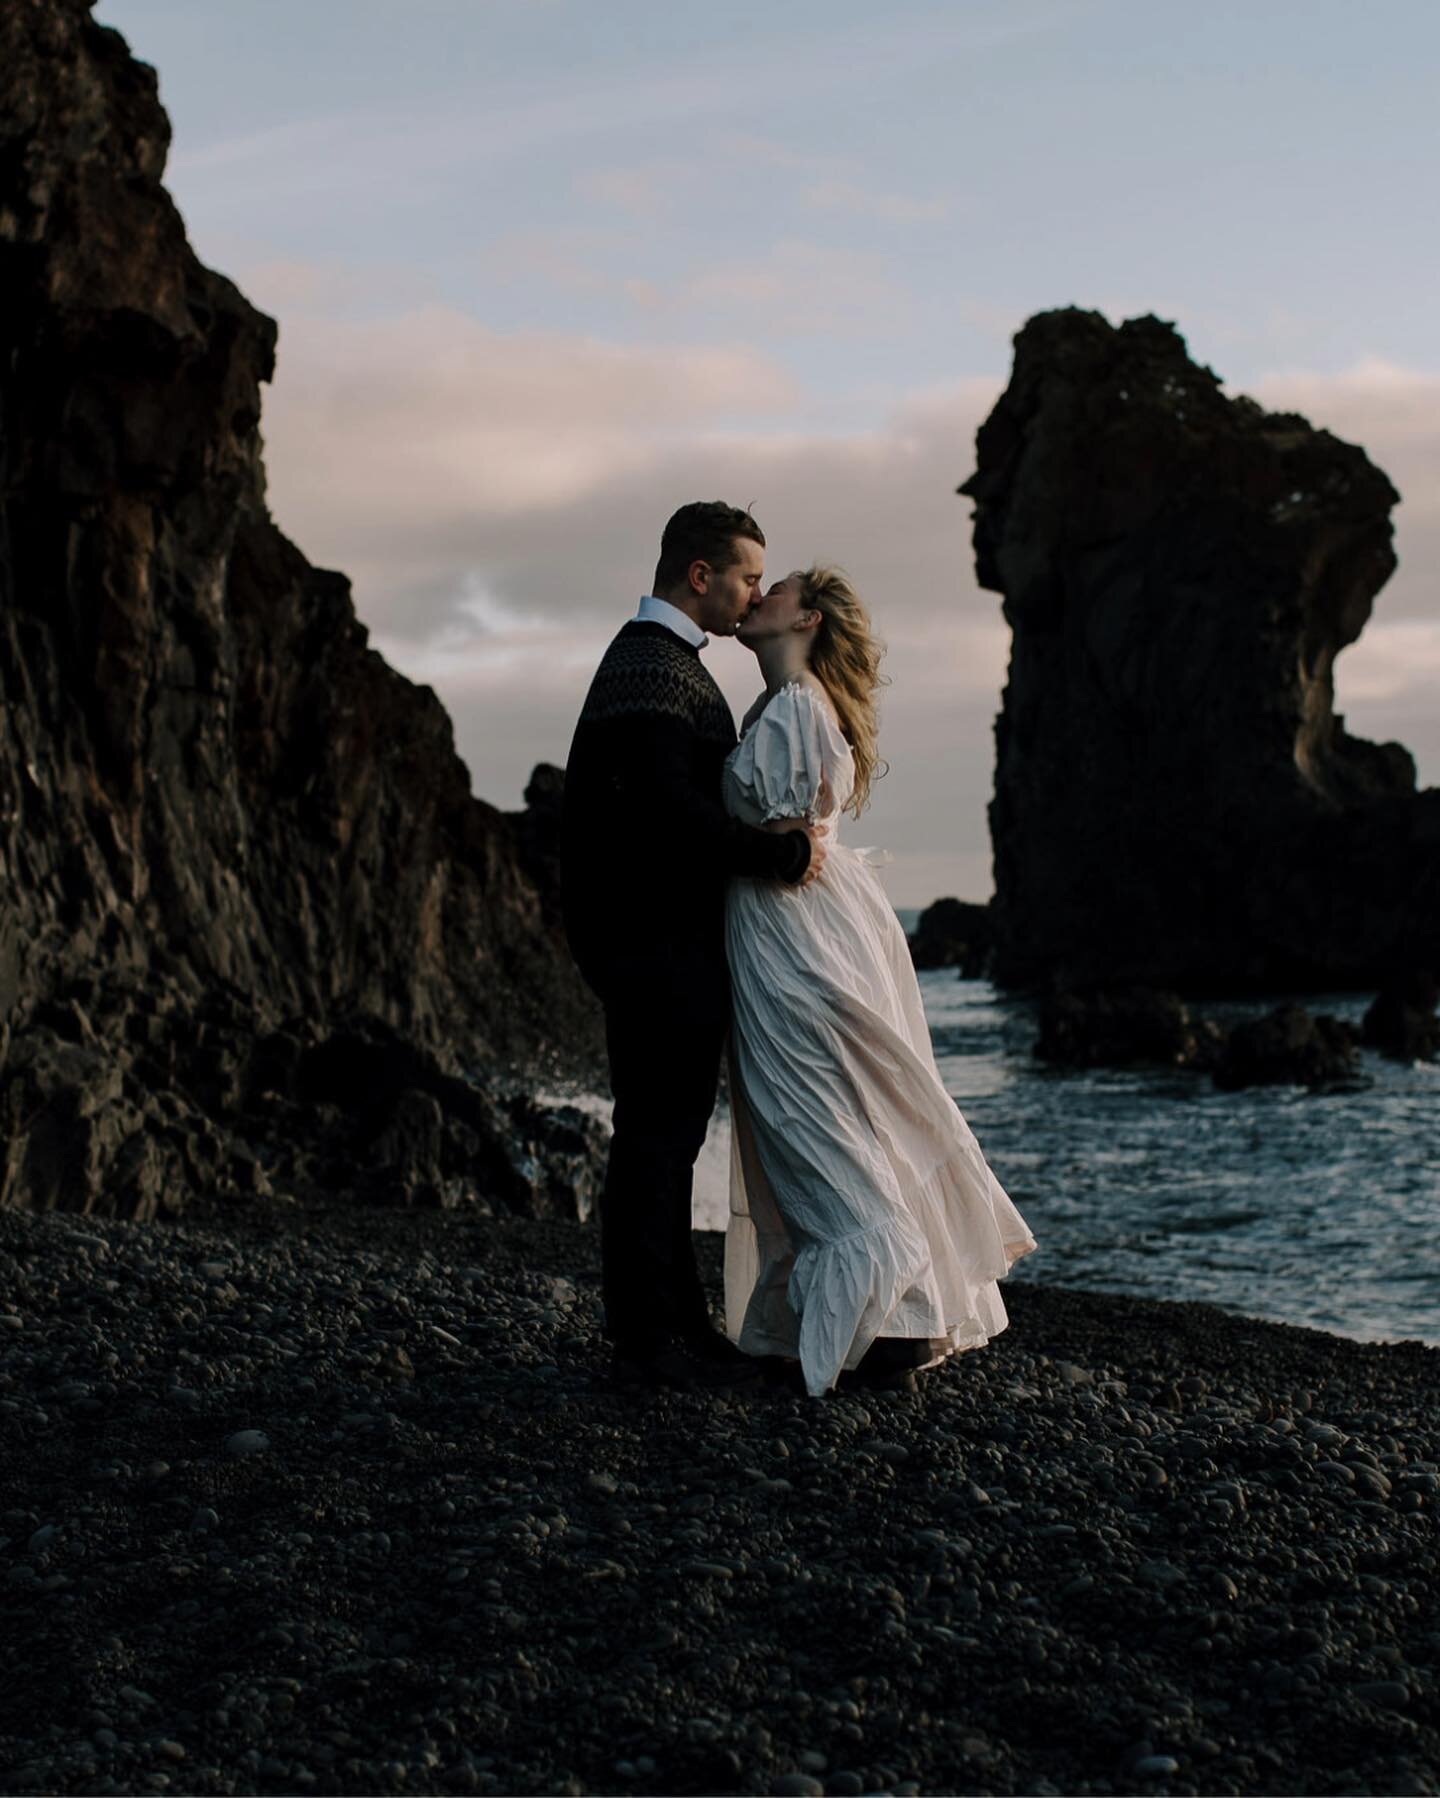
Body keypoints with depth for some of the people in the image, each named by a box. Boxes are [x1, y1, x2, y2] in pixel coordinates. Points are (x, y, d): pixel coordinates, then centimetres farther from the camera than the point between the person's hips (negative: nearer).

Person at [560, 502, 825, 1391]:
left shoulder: (662, 661, 20)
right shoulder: (652, 668, -15)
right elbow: (671, 809, -26)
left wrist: (781, 835, 9)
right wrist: (784, 853, -18)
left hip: (670, 941, 11)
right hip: (658, 942, -11)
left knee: (666, 1139, 14)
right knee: (656, 1139, -6)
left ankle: (679, 1323, 21)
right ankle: (649, 1339, -1)